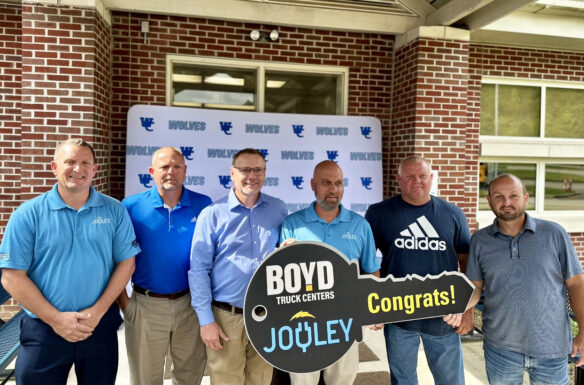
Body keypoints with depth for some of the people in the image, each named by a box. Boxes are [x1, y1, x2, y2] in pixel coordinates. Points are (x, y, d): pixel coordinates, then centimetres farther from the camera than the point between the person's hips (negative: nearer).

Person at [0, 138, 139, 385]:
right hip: (43, 328, -1)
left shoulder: (114, 211, -1)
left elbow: (126, 262, -1)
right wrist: (55, 318, -11)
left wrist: (98, 311, -9)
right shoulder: (28, 214, -5)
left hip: (100, 325, 1)